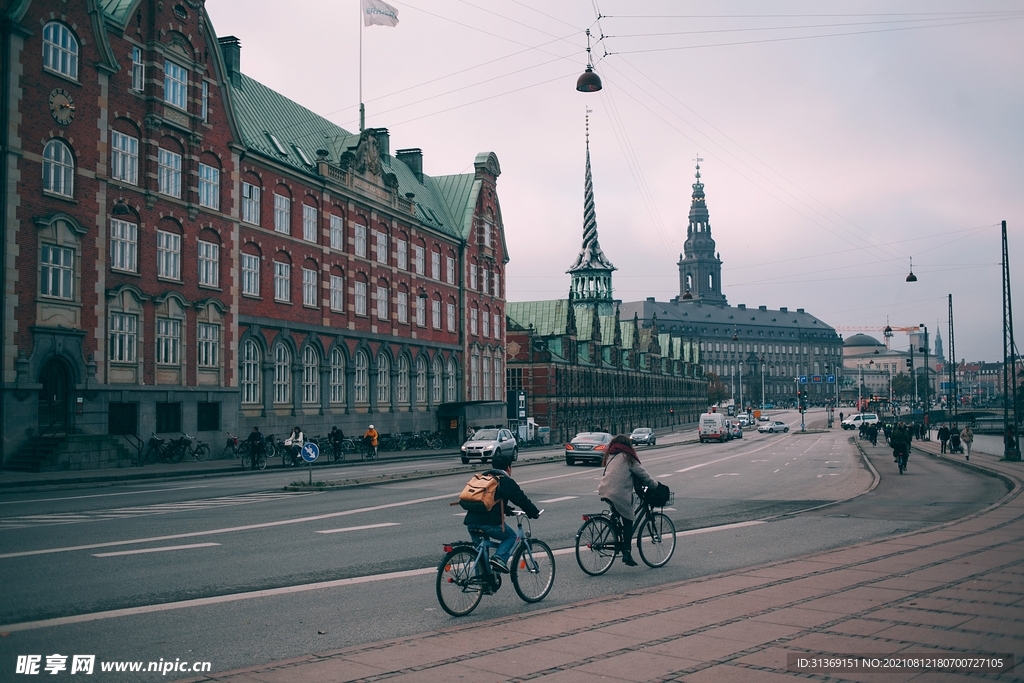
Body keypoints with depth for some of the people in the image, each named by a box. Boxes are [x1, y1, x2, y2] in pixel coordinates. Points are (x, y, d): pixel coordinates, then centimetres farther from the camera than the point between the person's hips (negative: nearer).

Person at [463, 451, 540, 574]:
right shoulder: (506, 481, 2)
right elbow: (521, 499, 2)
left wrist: (506, 510, 44)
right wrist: (534, 513, 14)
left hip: (471, 521, 6)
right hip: (489, 522, -6)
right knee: (511, 536, 16)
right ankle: (499, 558, -6)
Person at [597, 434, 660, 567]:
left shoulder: (610, 456, 20)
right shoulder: (627, 457, 1)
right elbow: (642, 473, 3)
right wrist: (654, 484, 18)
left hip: (604, 491, 6)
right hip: (619, 494, -6)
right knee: (628, 522, 4)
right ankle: (626, 553, 0)